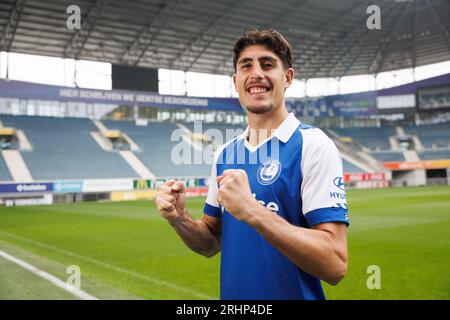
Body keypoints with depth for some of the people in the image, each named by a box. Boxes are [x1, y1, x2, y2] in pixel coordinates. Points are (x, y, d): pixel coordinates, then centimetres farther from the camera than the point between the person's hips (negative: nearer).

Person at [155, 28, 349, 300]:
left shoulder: (313, 145, -15)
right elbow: (212, 242, 9)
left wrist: (252, 211, -30)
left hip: (295, 293, -5)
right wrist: (179, 219, -10)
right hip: (231, 294, 6)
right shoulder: (224, 154, 3)